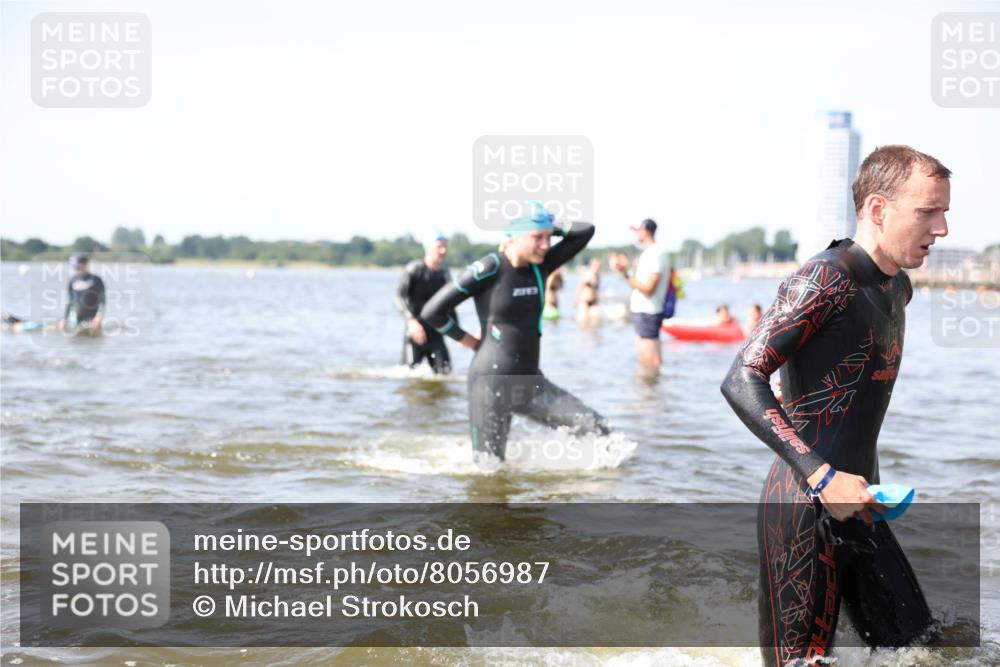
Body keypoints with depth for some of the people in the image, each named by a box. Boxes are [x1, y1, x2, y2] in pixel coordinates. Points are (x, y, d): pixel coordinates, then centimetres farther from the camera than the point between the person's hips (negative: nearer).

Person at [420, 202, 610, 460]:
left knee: (598, 429, -7)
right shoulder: (489, 269, -15)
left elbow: (586, 231, 8)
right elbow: (432, 312, -12)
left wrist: (548, 228, 3)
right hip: (492, 382, -6)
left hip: (530, 382, 6)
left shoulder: (540, 266, 3)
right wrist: (471, 342, -2)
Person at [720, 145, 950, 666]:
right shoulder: (826, 278, -15)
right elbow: (742, 382, -21)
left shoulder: (897, 287, 13)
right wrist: (822, 477, -26)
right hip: (804, 508, -9)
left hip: (857, 504, 9)